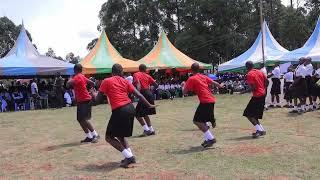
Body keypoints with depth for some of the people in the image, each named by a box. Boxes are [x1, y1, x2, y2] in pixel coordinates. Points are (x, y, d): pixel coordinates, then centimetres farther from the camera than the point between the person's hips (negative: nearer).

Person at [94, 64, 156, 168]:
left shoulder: (106, 82, 2)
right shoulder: (125, 81, 13)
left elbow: (98, 99, 1)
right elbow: (138, 95, 8)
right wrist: (149, 105, 17)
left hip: (119, 111, -6)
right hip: (130, 108, 6)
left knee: (109, 137, 9)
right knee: (120, 134, 26)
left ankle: (129, 156, 1)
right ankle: (130, 156, 18)